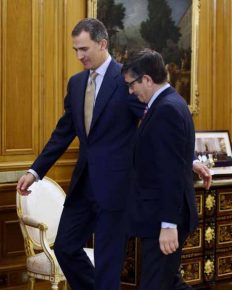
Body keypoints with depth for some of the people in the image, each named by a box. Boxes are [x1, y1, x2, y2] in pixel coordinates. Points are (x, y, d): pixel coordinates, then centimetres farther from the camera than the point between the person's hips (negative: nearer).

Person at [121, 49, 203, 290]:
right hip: (162, 215, 10)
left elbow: (172, 173, -24)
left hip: (164, 218, -10)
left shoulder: (166, 110, -18)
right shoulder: (169, 104, 13)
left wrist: (169, 224, -25)